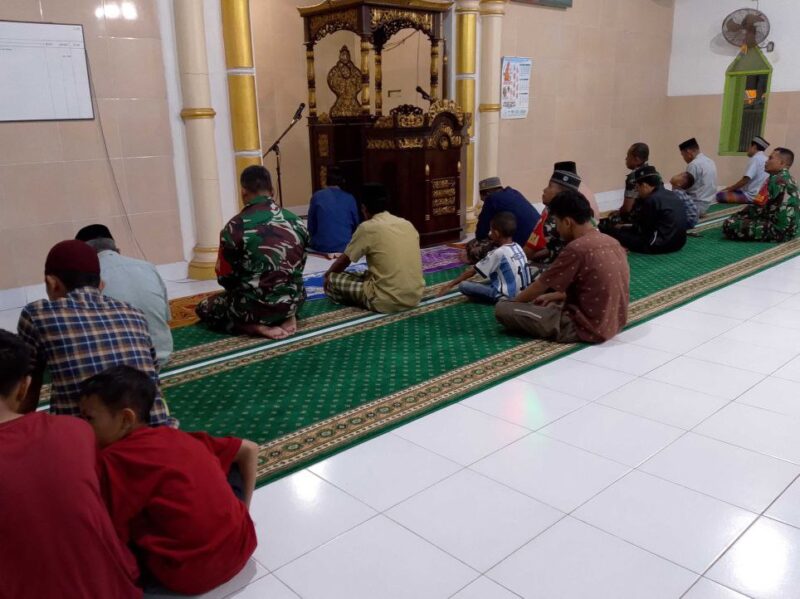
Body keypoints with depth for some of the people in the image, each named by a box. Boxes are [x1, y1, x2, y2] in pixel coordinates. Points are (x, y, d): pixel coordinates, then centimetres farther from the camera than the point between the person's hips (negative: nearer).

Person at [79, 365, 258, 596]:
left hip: (188, 575, -5)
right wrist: (244, 507, 23)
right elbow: (250, 450, 18)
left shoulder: (112, 460, -8)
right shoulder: (180, 437, 10)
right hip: (241, 548, 5)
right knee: (233, 463, 28)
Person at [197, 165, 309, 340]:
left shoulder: (235, 226, -13)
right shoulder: (296, 221, 1)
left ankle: (257, 327, -2)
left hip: (254, 306, -5)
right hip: (293, 301, 5)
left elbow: (225, 277, -5)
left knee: (204, 308, 22)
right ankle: (287, 317, 7)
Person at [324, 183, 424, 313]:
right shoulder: (407, 224, 9)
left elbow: (344, 261, 5)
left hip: (387, 301, -7)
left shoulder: (367, 228, -8)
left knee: (331, 281, 8)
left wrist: (328, 274, 27)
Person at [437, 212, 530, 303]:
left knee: (463, 285, -13)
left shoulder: (498, 253, -17)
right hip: (522, 293, 8)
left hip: (506, 295, -8)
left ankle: (499, 300, -7)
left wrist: (450, 285, 0)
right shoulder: (518, 248, 5)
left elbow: (472, 271, -10)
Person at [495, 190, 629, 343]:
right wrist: (553, 296, 19)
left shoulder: (576, 248, -20)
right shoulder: (612, 242, 5)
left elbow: (539, 286, -7)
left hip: (587, 327, -9)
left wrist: (512, 302, 10)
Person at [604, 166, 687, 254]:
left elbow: (642, 229, -6)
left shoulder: (652, 200, -14)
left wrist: (622, 228, 11)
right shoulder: (669, 194, 14)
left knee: (611, 231, -9)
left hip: (661, 244, -10)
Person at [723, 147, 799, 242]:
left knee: (729, 225, -20)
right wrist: (739, 215, 14)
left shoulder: (776, 180, -15)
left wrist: (735, 216, 0)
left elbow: (758, 207, -15)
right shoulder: (790, 179, 14)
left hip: (778, 229, -10)